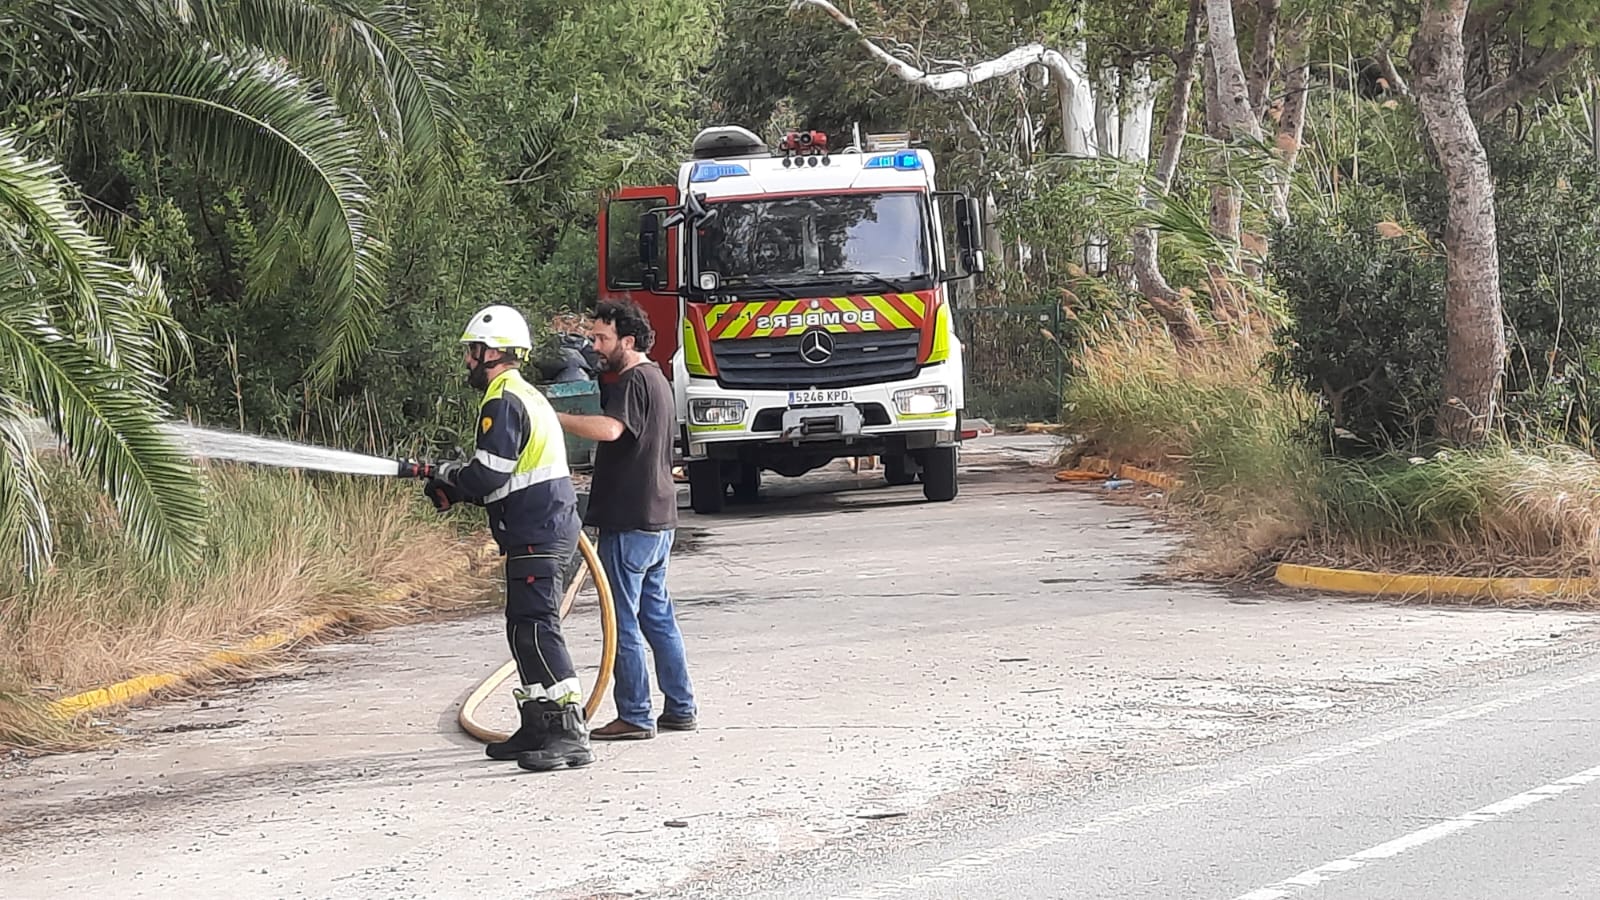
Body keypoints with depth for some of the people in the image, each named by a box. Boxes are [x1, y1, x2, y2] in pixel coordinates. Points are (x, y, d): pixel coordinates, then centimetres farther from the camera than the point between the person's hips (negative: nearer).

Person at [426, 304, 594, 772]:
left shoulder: (503, 403, -13)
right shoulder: (526, 396, 21)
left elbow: (489, 475, -20)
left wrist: (449, 477, -1)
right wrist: (455, 486, 13)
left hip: (535, 538, -11)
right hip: (547, 531, 11)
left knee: (535, 629, -14)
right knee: (524, 630, 15)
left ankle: (570, 733, -20)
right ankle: (536, 729, 21)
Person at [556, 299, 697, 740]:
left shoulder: (634, 382, -15)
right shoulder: (656, 379, 17)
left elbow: (609, 428, -34)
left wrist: (553, 417, -32)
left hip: (630, 521, -10)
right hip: (658, 518, 10)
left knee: (624, 620, -5)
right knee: (658, 615, 15)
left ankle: (634, 716, -2)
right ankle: (680, 708, 18)